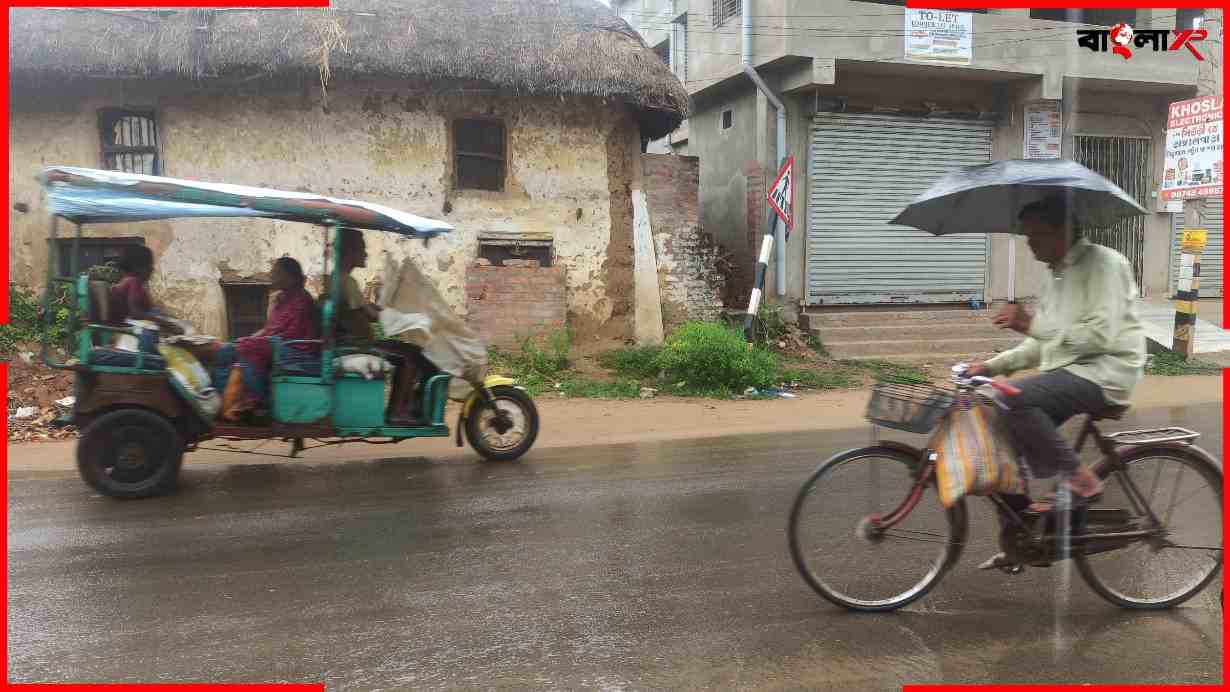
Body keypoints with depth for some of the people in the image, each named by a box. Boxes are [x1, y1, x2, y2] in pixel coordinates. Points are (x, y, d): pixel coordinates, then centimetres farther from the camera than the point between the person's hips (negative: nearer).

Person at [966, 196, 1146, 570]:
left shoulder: (1102, 263, -10)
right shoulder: (1058, 276, 18)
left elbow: (1100, 335, -22)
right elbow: (1041, 346, 18)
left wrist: (1032, 324, -23)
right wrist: (992, 366, 5)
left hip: (1105, 373, -9)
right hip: (1067, 370, 9)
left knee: (1015, 400, -30)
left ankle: (1080, 479, -15)